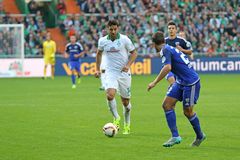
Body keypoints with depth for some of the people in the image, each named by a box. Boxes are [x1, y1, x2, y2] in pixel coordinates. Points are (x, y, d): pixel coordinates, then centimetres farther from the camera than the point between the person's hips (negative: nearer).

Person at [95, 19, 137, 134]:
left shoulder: (124, 39, -6)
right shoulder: (102, 41, 2)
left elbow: (134, 53, 2)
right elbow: (99, 53, 20)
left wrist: (128, 65, -13)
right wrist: (98, 69, 17)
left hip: (124, 73, -1)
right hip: (111, 72, 1)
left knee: (125, 101, 5)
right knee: (110, 95, -25)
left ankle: (127, 125, 26)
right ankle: (116, 118, -3)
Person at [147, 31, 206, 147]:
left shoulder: (165, 50, -15)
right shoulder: (170, 48, 14)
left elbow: (167, 68, -29)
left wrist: (154, 83, -24)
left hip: (191, 83, -9)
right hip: (181, 82, 9)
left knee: (188, 111, 0)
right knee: (167, 105, 0)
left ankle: (200, 136, 21)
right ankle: (175, 136, 0)